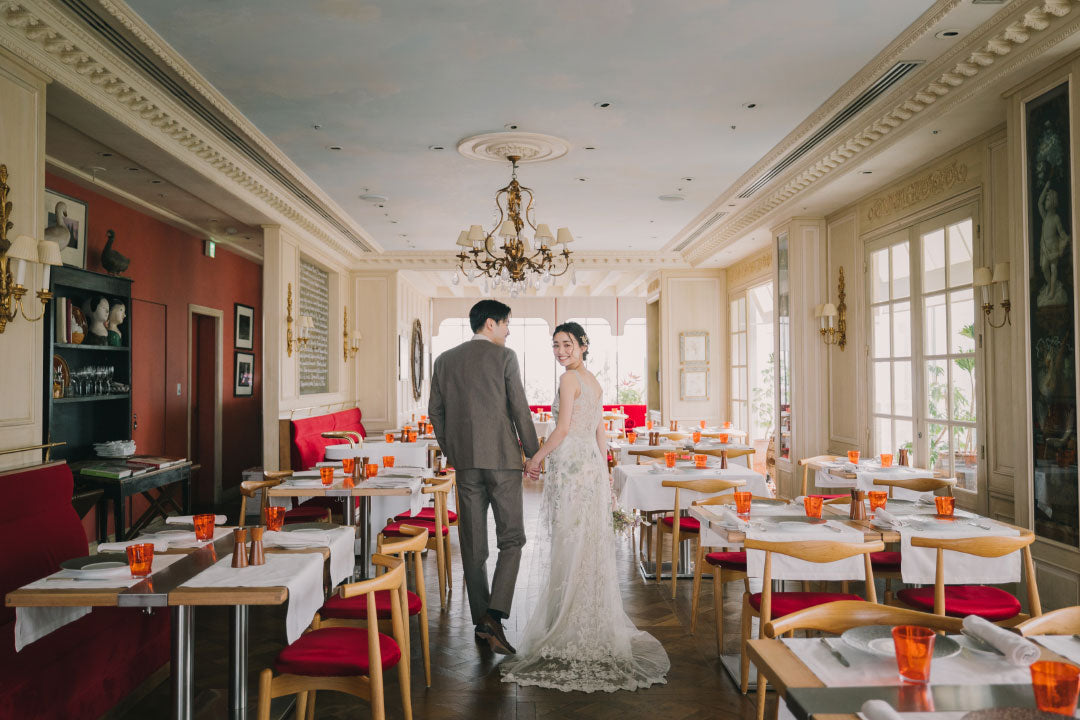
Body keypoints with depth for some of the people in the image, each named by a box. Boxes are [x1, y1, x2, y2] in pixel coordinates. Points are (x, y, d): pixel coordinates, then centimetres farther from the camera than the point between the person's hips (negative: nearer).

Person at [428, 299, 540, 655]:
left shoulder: (445, 360, 10)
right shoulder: (504, 356, -3)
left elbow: (435, 411, 11)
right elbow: (519, 409, -5)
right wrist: (533, 452, 3)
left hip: (464, 460, 4)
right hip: (502, 456, -4)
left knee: (472, 544, 10)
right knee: (511, 538, 4)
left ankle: (481, 622, 16)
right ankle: (494, 615, -10)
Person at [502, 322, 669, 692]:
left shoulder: (569, 378, -10)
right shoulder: (593, 380, 16)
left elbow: (563, 428, -16)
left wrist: (536, 458, -6)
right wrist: (602, 473, 21)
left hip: (571, 467, -8)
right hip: (592, 465, 9)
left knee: (570, 546, -2)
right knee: (590, 545, 12)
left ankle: (571, 628, 5)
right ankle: (595, 621, 20)